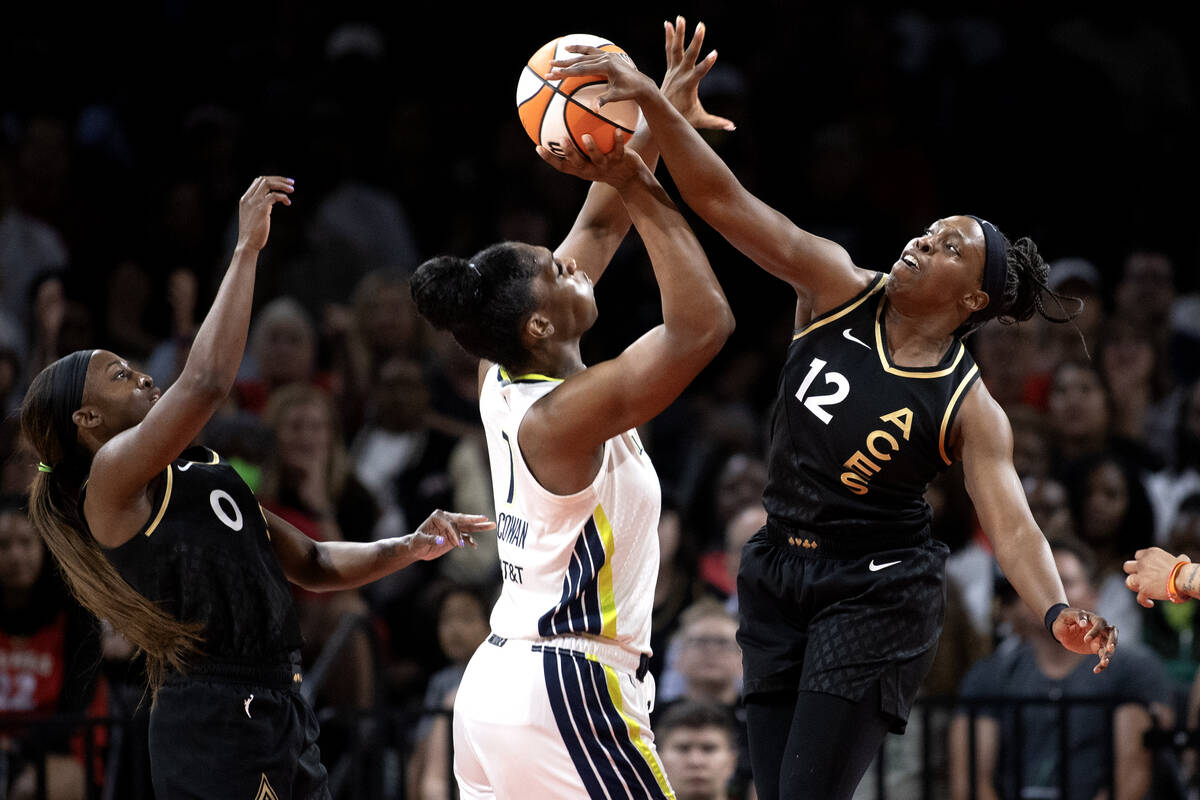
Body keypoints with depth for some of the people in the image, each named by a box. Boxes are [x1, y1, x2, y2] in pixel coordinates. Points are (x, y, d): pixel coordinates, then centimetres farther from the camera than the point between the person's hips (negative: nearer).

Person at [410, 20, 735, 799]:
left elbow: (597, 230, 14)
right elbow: (704, 325, -26)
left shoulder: (501, 379, 6)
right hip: (567, 695, -9)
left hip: (496, 684, 9)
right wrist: (643, 192, -24)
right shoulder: (565, 414, -19)